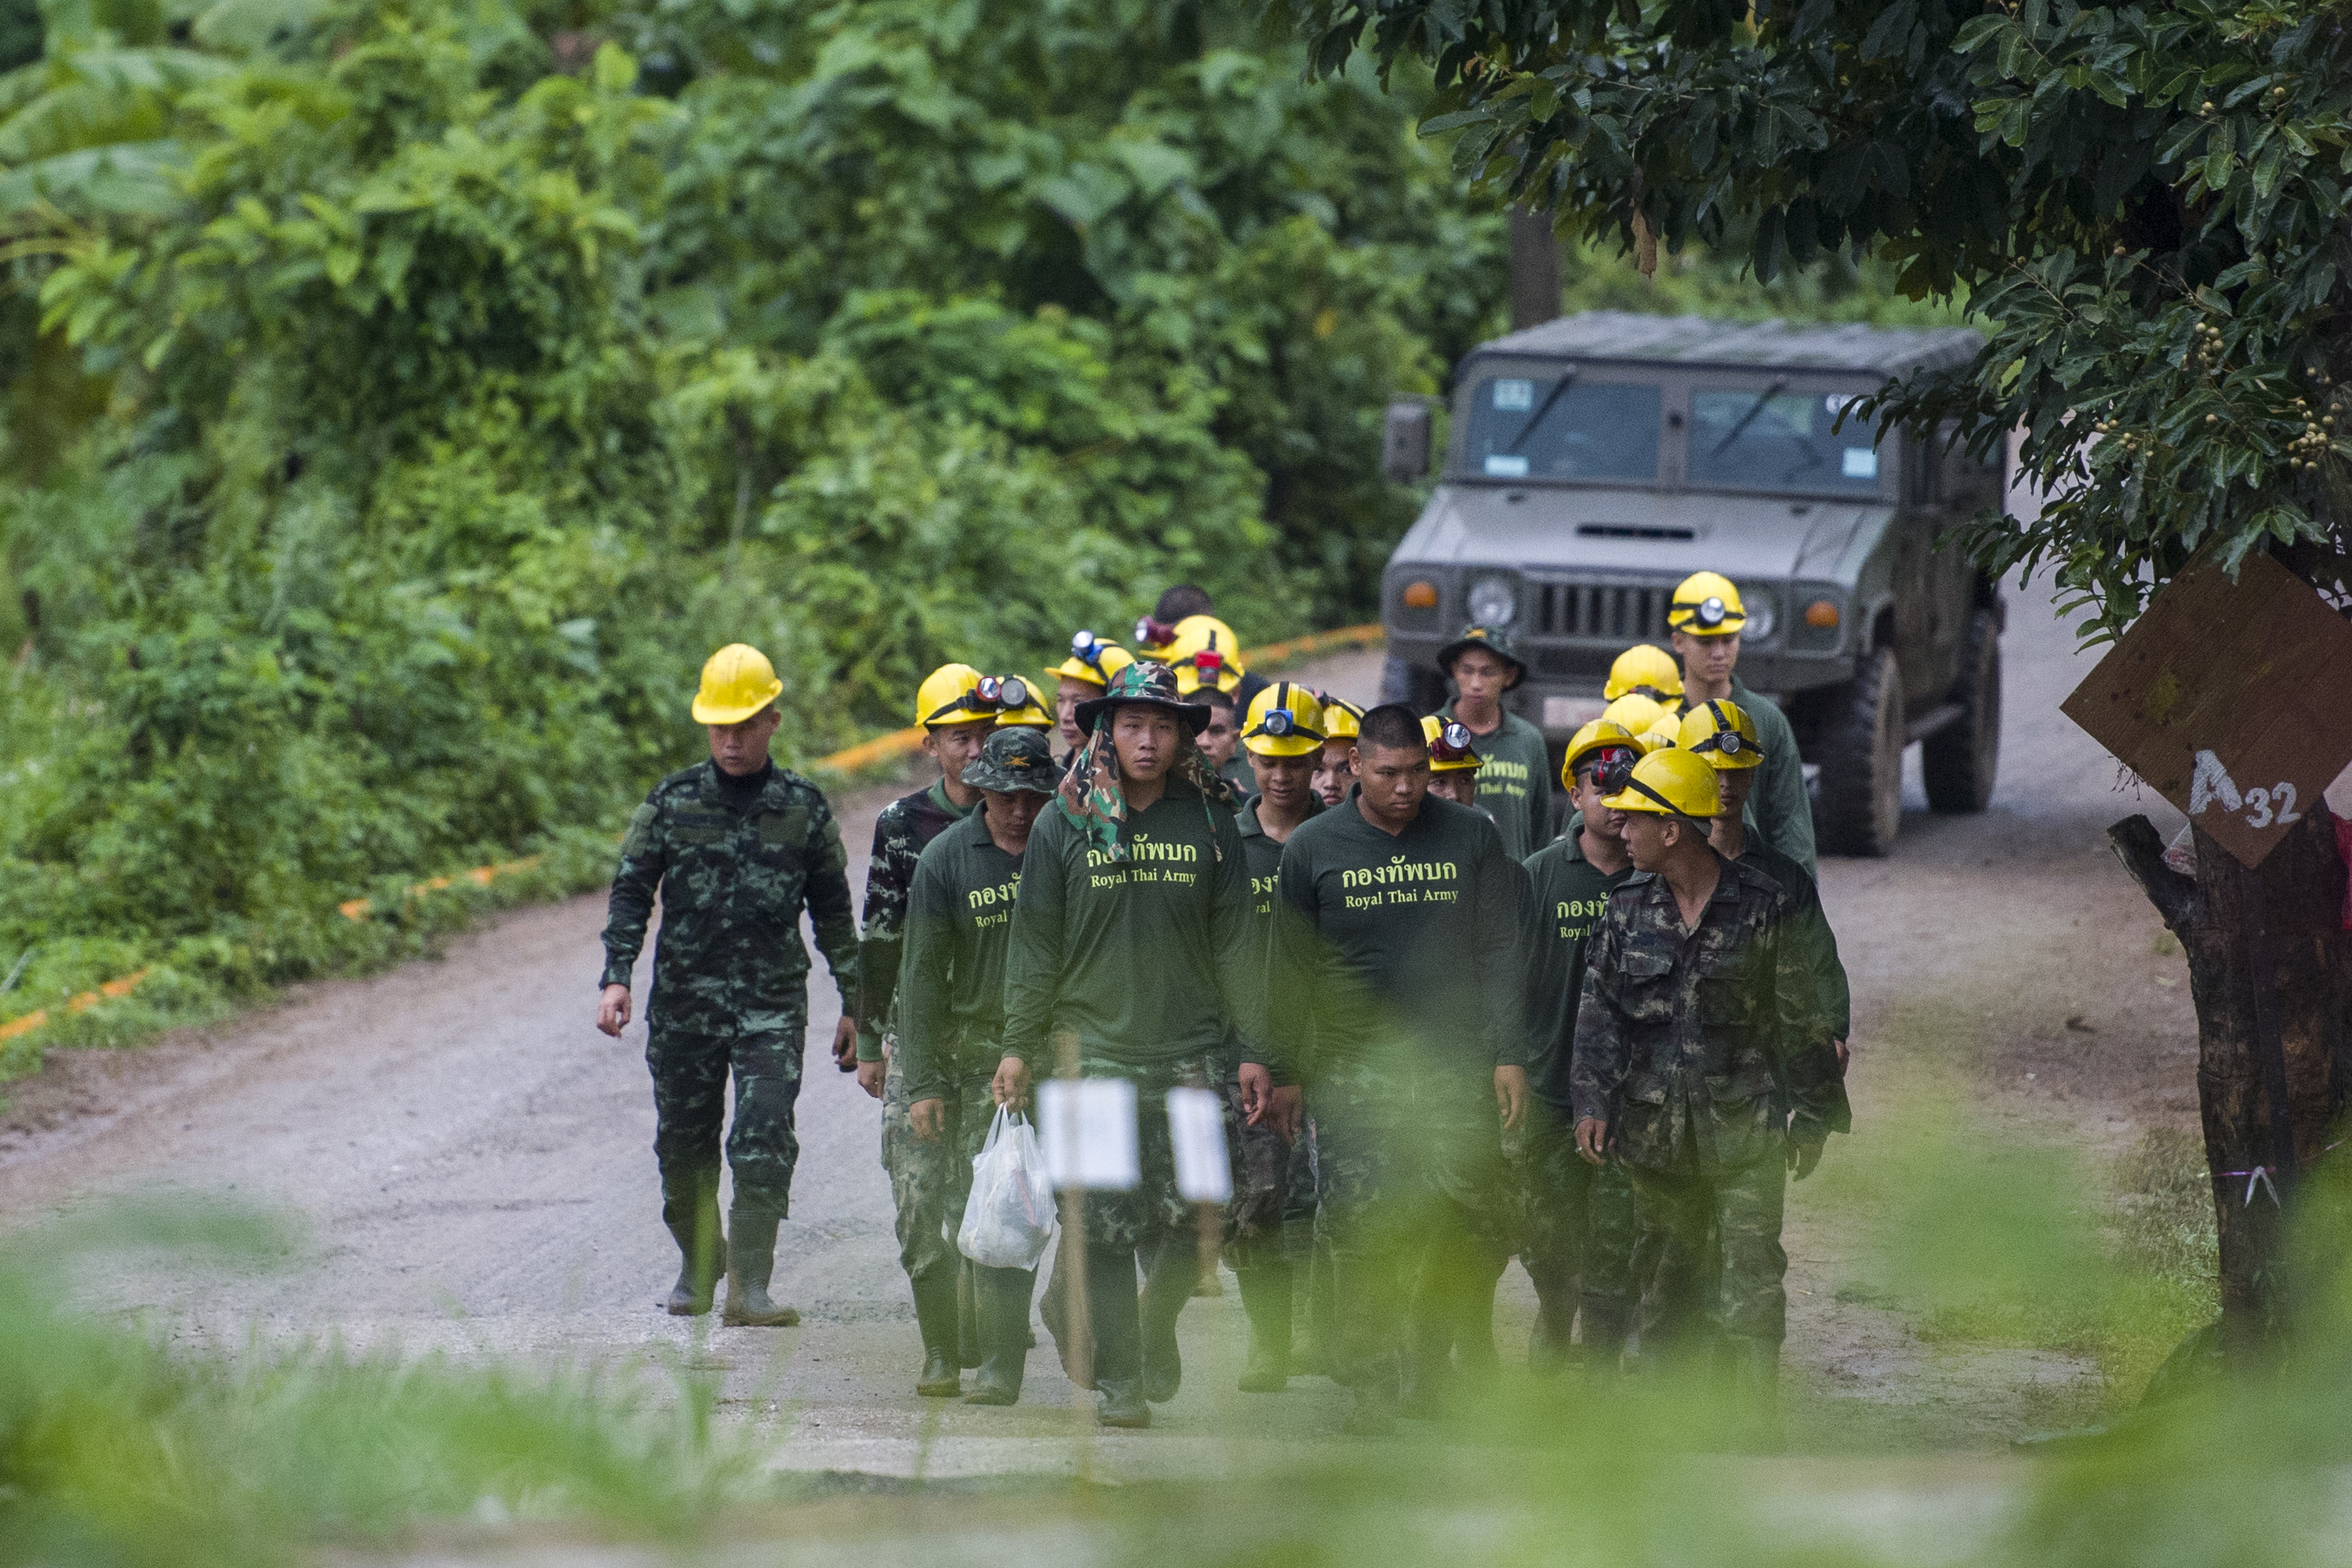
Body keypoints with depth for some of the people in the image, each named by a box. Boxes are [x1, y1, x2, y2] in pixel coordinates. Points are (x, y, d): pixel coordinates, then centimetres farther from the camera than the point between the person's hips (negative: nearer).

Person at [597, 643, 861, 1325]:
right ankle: (698, 1263, 31)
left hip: (773, 1000, -1)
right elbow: (631, 893, 3)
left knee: (765, 1141, -14)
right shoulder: (673, 802, 2)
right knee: (685, 1142, 9)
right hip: (685, 999, 1)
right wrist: (616, 979, -10)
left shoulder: (803, 807, 4)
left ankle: (750, 1286, -15)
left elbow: (832, 911, 11)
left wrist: (853, 1004, 12)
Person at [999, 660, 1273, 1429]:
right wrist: (1018, 1045, 3)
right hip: (1092, 1053, -1)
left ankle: (1158, 1324, 24)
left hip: (1192, 1054, 1)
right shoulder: (1065, 824, 3)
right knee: (1107, 1229, -5)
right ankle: (1118, 1380, 3)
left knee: (1190, 1223, -5)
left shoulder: (1209, 823, 6)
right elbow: (1035, 945, 7)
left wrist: (1254, 1051, 4)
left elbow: (1235, 945, 8)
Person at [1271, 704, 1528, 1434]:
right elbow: (1291, 970, 10)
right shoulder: (1313, 847, 5)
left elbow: (1500, 953, 7)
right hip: (1353, 1070, 0)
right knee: (1363, 1236, -7)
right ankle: (1374, 1383, -1)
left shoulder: (1471, 837, 6)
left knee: (1468, 1228, -3)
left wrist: (1508, 1054, 0)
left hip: (1456, 1065, 0)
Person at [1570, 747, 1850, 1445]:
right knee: (1662, 1280, 12)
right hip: (1656, 1126, 4)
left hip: (1745, 1130, -4)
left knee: (1750, 1286, -10)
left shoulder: (1760, 907, -4)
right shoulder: (1627, 910, 6)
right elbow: (1599, 1012, 5)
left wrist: (1812, 1116, 3)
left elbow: (1799, 1016, 2)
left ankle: (1757, 1432, -8)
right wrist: (1592, 1101, -7)